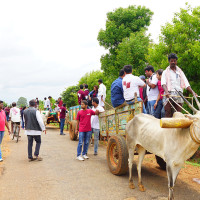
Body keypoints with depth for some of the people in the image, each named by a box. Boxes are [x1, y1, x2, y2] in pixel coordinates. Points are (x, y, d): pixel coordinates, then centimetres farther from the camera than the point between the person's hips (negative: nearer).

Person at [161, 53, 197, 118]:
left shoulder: (180, 72, 21)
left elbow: (186, 84, 12)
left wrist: (192, 92, -5)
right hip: (169, 94, -2)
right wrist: (166, 92, -26)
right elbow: (163, 83, -6)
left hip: (179, 95, 3)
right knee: (168, 114, -7)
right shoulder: (165, 72, 12)